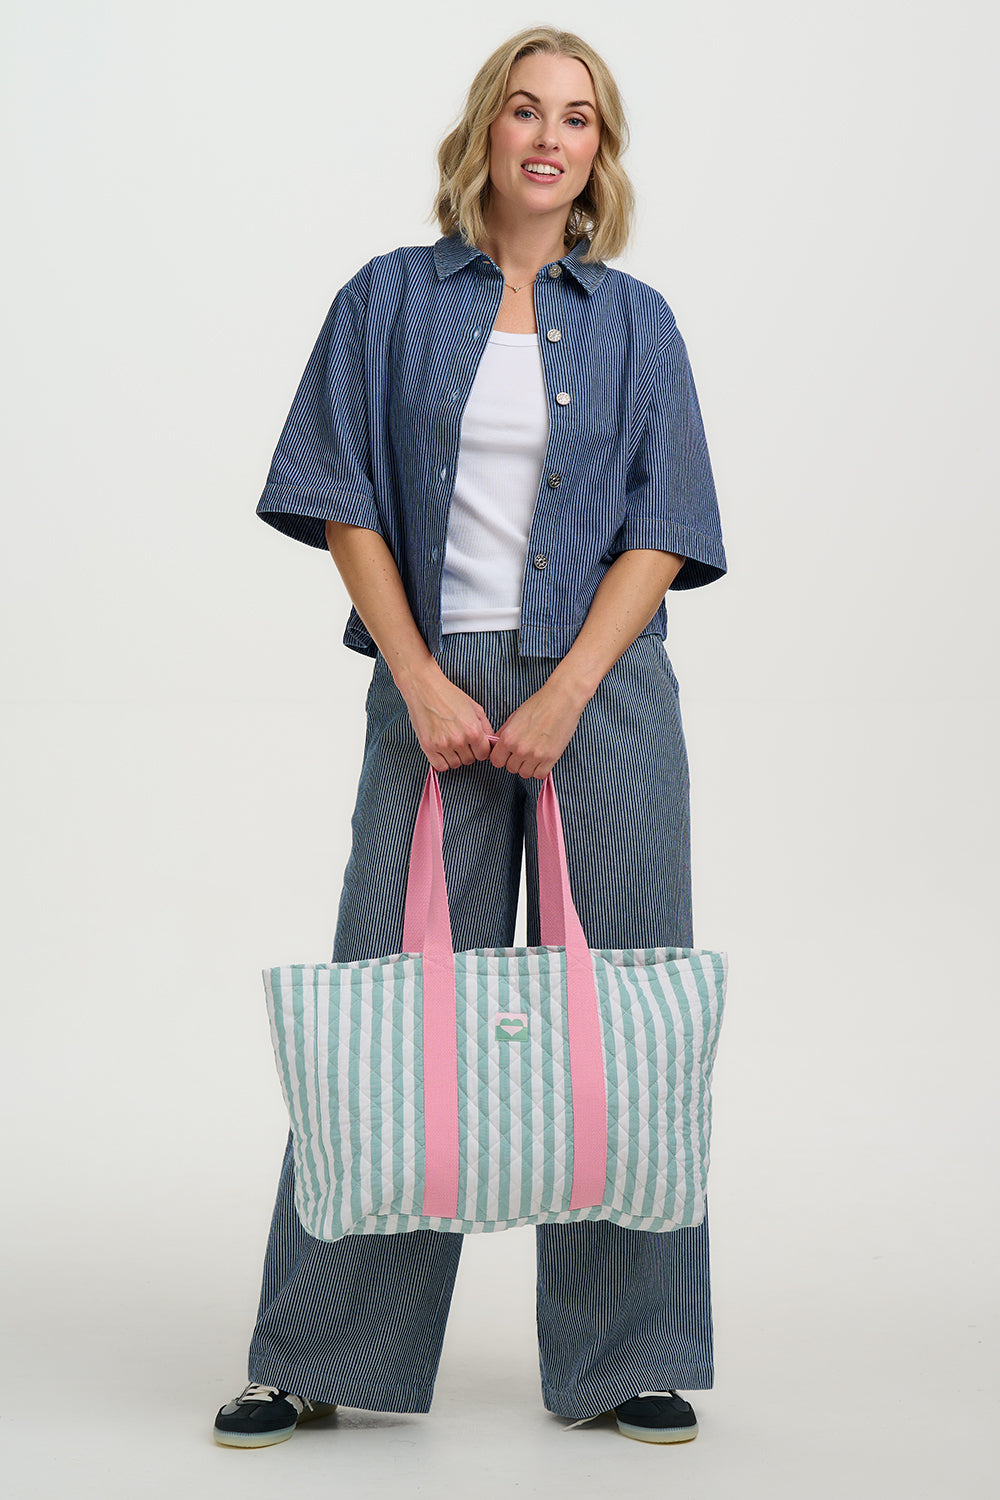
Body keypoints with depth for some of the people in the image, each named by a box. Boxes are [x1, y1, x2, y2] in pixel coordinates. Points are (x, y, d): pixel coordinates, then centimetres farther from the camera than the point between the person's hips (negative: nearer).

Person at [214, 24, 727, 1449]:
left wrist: (564, 697, -10)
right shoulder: (392, 301, 7)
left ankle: (625, 1360, 12)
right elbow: (348, 505, 2)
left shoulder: (635, 325, 9)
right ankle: (318, 1359, 9)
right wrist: (423, 684, -9)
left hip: (602, 688, 1)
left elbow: (658, 536, 2)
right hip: (434, 686, -1)